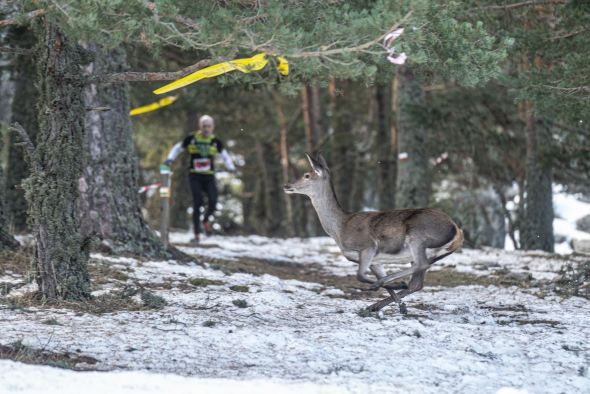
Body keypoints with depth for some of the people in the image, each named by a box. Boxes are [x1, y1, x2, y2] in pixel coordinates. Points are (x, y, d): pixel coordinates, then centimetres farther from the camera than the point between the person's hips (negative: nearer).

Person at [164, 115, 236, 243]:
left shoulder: (215, 142, 4)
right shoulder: (191, 139, -1)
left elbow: (225, 155, 13)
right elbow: (177, 148, 12)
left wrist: (231, 167, -4)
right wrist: (170, 159, -3)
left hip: (209, 177, 2)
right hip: (195, 176, -1)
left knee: (213, 202, -14)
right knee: (197, 203, -11)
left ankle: (206, 220, 20)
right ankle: (197, 234, -3)